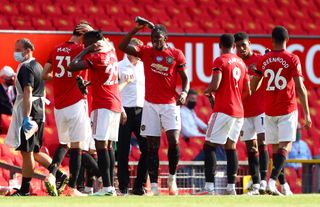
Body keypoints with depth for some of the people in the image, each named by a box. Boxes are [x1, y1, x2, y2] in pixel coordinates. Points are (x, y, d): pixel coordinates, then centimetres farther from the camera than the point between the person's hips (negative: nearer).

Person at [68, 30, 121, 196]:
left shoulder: (96, 57, -13)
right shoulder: (111, 51, 12)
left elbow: (72, 66, -18)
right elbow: (105, 41, 35)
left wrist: (87, 50, -9)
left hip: (102, 105, -9)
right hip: (116, 103, 9)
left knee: (101, 145, -12)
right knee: (109, 145, 11)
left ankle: (107, 187, -20)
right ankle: (111, 186, 9)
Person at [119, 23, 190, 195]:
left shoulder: (176, 54, 3)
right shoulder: (145, 51, 5)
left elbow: (185, 78, 6)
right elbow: (122, 47, -6)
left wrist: (184, 93, -13)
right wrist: (135, 29, -14)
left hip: (170, 104, -1)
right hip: (150, 104, 1)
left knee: (173, 141, -14)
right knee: (152, 146, -1)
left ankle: (172, 178, 8)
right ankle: (154, 188, -1)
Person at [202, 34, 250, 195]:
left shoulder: (220, 61, -7)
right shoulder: (241, 63, 15)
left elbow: (215, 85, -18)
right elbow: (247, 92, 17)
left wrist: (207, 91, 2)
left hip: (223, 110, -7)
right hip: (239, 112, 7)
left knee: (209, 146, -4)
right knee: (231, 147, 10)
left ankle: (209, 187, -13)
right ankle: (231, 187, 4)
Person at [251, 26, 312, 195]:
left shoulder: (263, 60, 4)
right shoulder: (292, 59, -5)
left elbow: (253, 87, 10)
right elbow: (300, 88, -10)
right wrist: (307, 114, -8)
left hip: (269, 111, 3)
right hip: (288, 110, -3)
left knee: (275, 147, 11)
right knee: (285, 146, -7)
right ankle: (272, 181, -26)